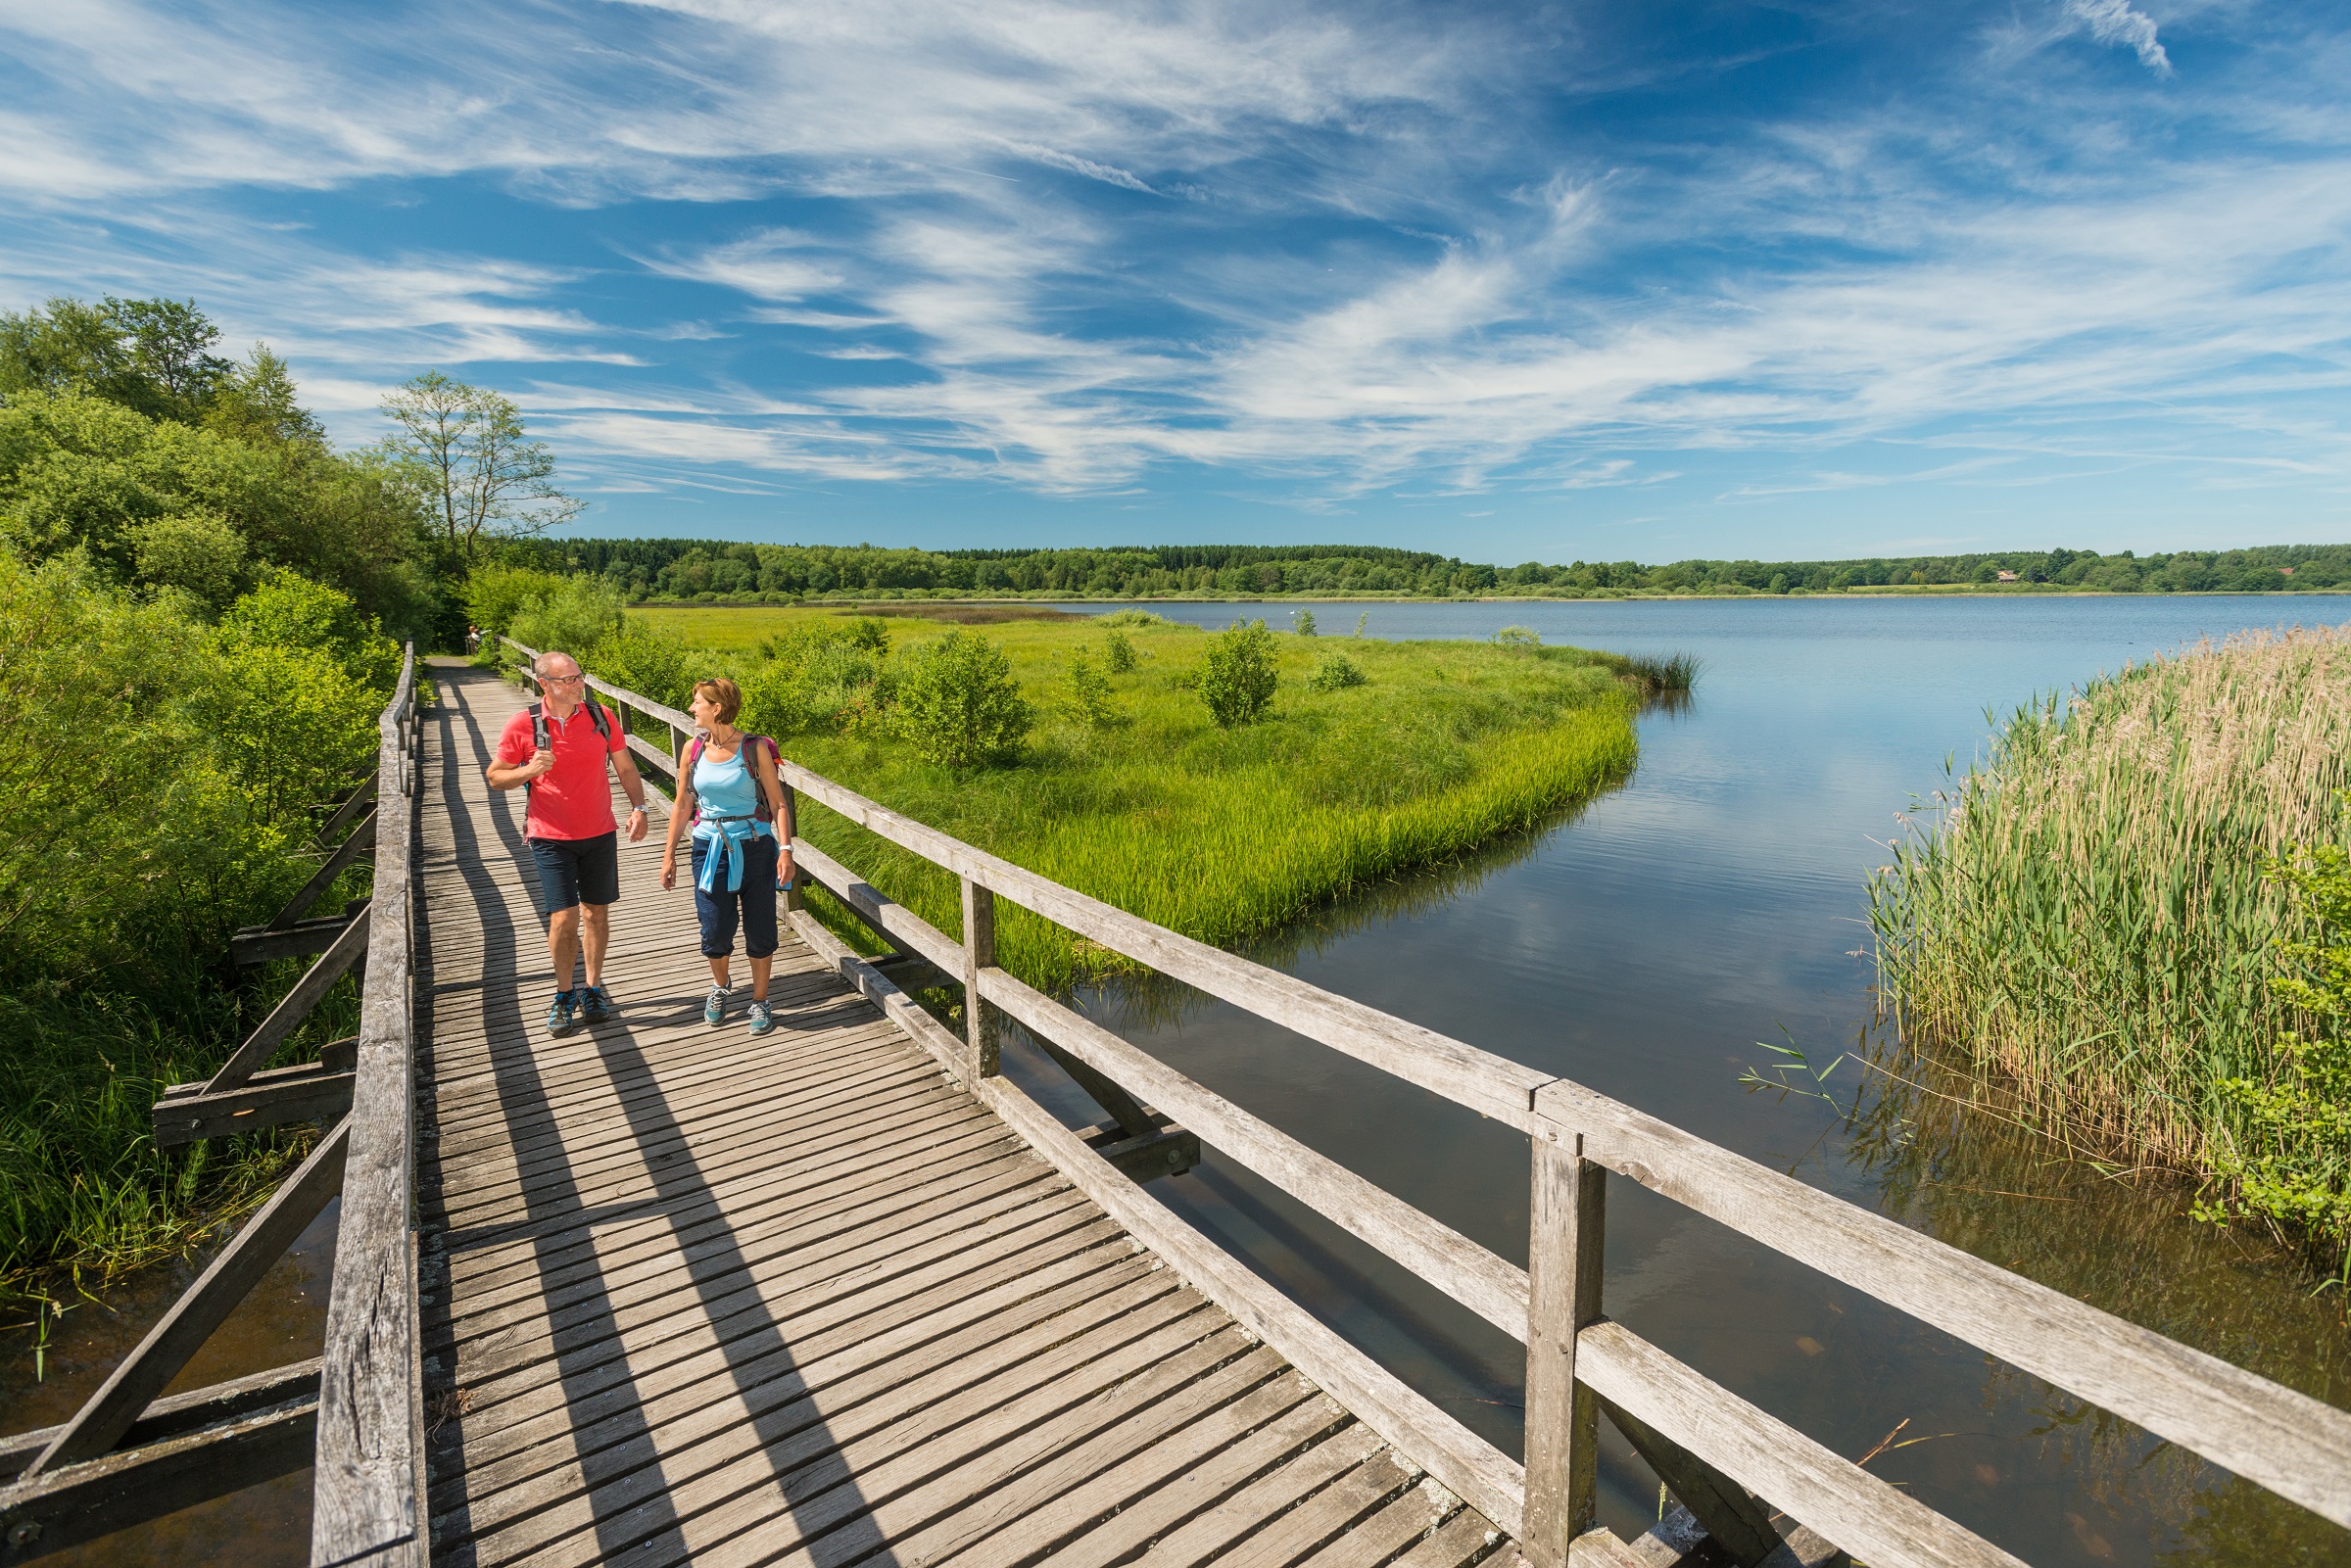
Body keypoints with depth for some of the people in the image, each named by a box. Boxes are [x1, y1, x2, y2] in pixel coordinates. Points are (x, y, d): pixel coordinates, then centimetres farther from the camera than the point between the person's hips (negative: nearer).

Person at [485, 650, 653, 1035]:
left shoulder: (601, 716, -3)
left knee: (596, 912, 10)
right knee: (564, 916, -5)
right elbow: (494, 776, 2)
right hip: (551, 837, -2)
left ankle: (593, 987, 26)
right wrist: (528, 771, -19)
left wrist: (639, 808, -7)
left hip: (600, 833, 2)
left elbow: (625, 767, 6)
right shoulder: (523, 724, -8)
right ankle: (564, 995, 16)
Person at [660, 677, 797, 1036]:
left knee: (759, 930, 4)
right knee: (715, 931, 5)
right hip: (710, 848, 3)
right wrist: (669, 855, 10)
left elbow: (778, 803, -7)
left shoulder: (755, 749, -10)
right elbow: (682, 806, 9)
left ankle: (760, 1001, 25)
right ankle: (719, 986, 37)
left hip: (755, 848, -2)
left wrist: (785, 849, -15)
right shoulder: (693, 750, 0)